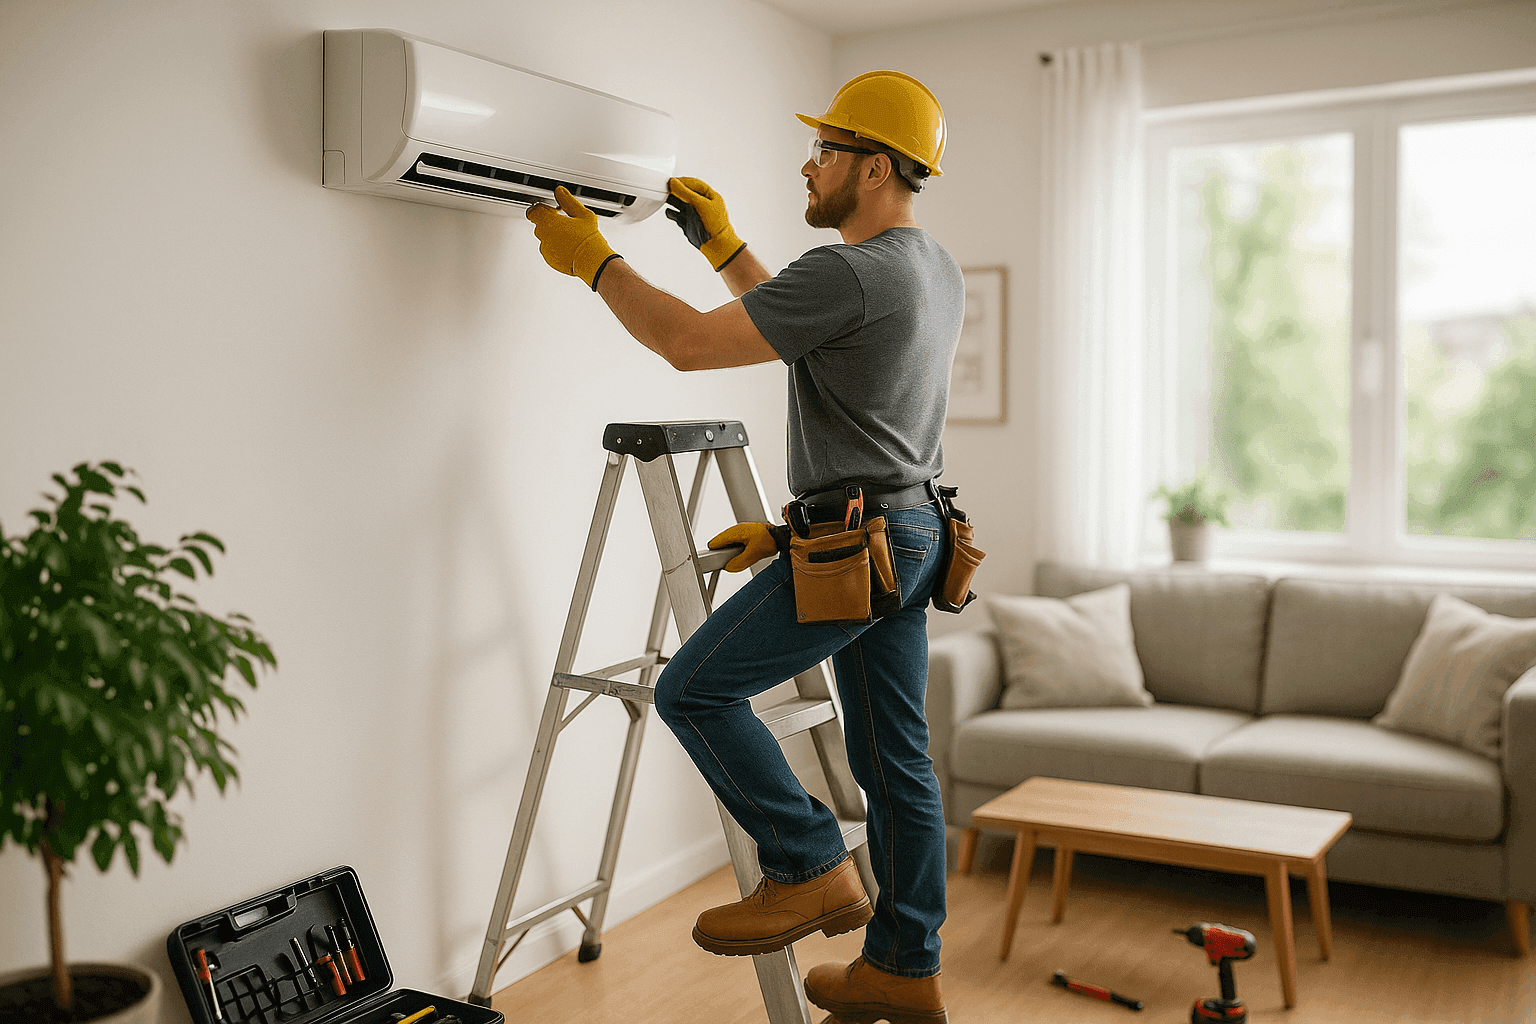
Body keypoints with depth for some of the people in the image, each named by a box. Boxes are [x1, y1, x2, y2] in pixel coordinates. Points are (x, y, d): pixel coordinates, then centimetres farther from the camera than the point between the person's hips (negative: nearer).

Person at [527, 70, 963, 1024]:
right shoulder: (939, 269, 15)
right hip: (916, 533, 10)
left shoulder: (851, 273, -18)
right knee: (896, 759, 13)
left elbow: (690, 342, -16)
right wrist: (723, 246, 25)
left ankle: (812, 868, 1)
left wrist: (595, 260, -4)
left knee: (695, 689, -3)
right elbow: (797, 323, 26)